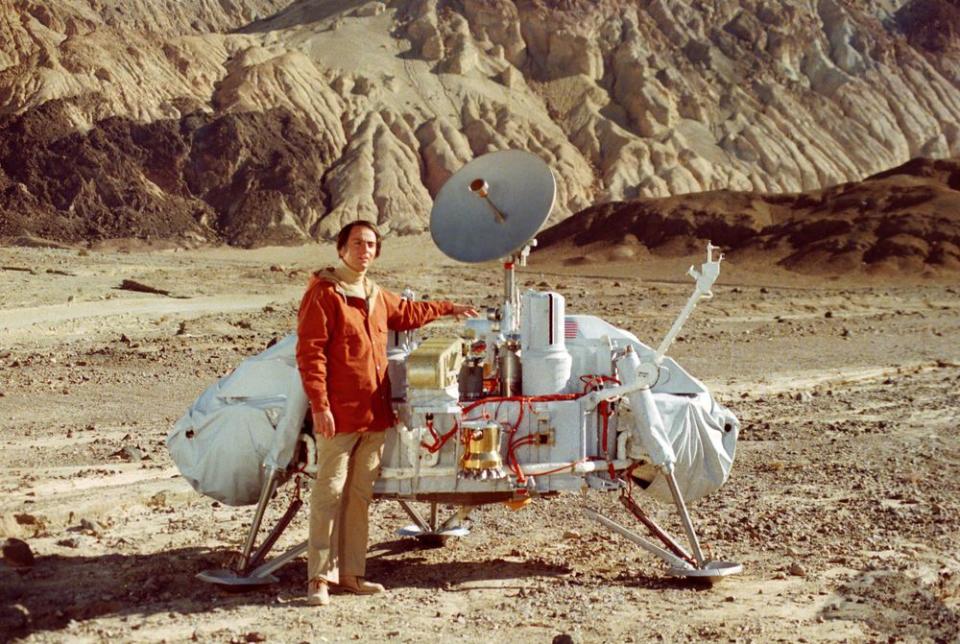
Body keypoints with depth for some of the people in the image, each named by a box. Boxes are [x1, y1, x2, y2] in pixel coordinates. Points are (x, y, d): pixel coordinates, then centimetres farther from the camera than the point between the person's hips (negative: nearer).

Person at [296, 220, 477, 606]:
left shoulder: (376, 296, 17)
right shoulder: (323, 294, -8)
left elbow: (406, 314, 39)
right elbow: (310, 353, -13)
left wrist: (447, 309, 44)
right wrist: (319, 405, -19)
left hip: (374, 414, 8)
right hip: (339, 415, -8)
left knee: (360, 495, 10)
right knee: (330, 494, -7)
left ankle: (351, 574, 17)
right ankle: (320, 577, -2)